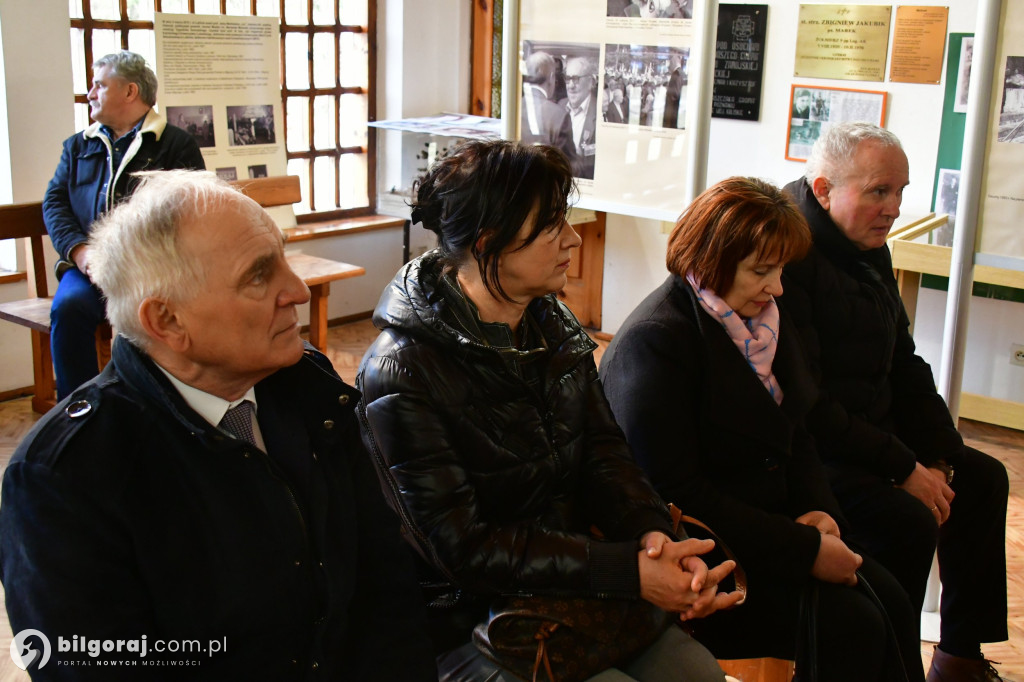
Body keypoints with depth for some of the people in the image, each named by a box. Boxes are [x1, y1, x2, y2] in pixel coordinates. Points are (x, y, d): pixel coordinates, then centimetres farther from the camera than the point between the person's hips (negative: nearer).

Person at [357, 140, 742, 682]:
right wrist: (630, 571, -28)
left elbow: (602, 450, 2)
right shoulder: (401, 373, -20)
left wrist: (653, 533, -20)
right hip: (465, 622, -6)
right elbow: (464, 549, -22)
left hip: (573, 590, 7)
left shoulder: (554, 327, 3)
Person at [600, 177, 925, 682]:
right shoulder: (655, 341, -20)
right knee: (851, 626, -18)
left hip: (766, 527, 8)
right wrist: (803, 549, -22)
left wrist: (817, 509, -4)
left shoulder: (763, 319, 8)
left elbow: (795, 432, 17)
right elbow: (675, 495, -23)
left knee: (890, 602, -7)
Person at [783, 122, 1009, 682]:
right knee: (907, 521, -28)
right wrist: (903, 468, -20)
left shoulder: (871, 250, 9)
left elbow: (903, 364, 14)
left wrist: (938, 456, 4)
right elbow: (805, 405, -26)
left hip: (868, 432, 11)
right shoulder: (789, 256, -23)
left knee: (982, 478, 14)